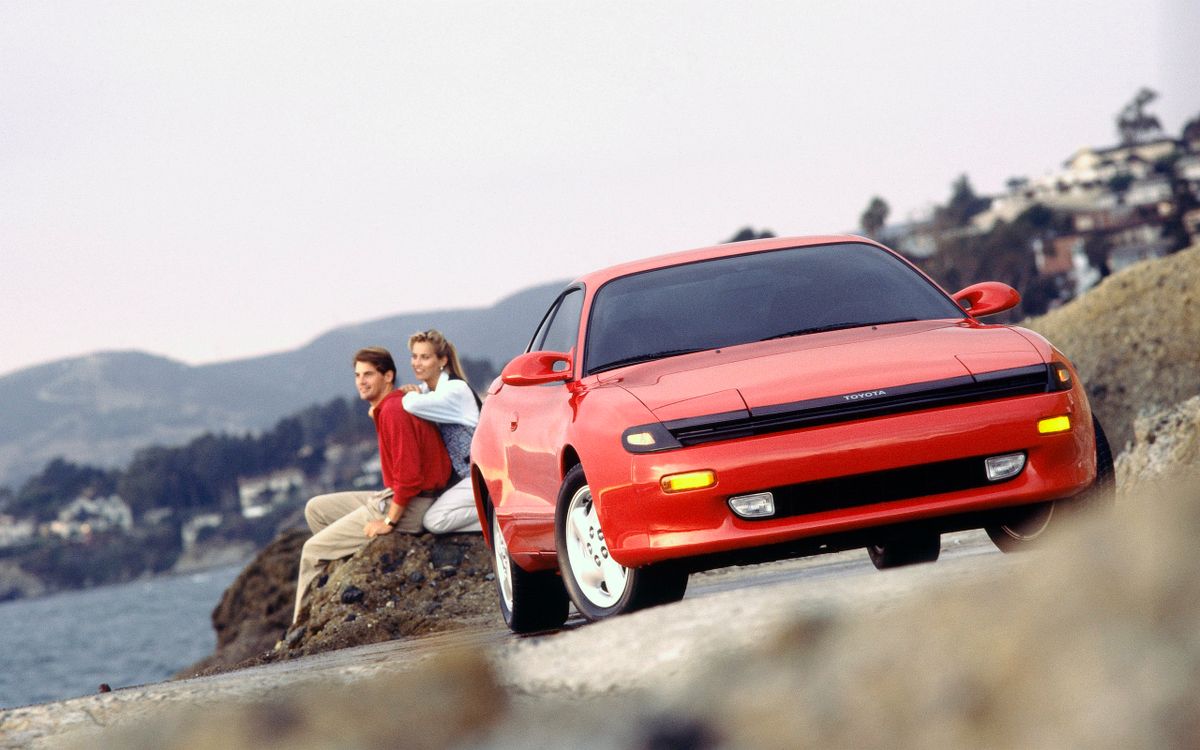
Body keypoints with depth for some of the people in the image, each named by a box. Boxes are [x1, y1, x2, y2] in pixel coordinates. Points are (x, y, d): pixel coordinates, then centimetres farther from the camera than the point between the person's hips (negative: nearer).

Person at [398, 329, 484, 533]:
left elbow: (414, 406, -35)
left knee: (435, 520, -23)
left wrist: (411, 395, -11)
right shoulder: (427, 388, 10)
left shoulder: (455, 390, -19)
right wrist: (411, 392, -9)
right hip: (463, 474, 10)